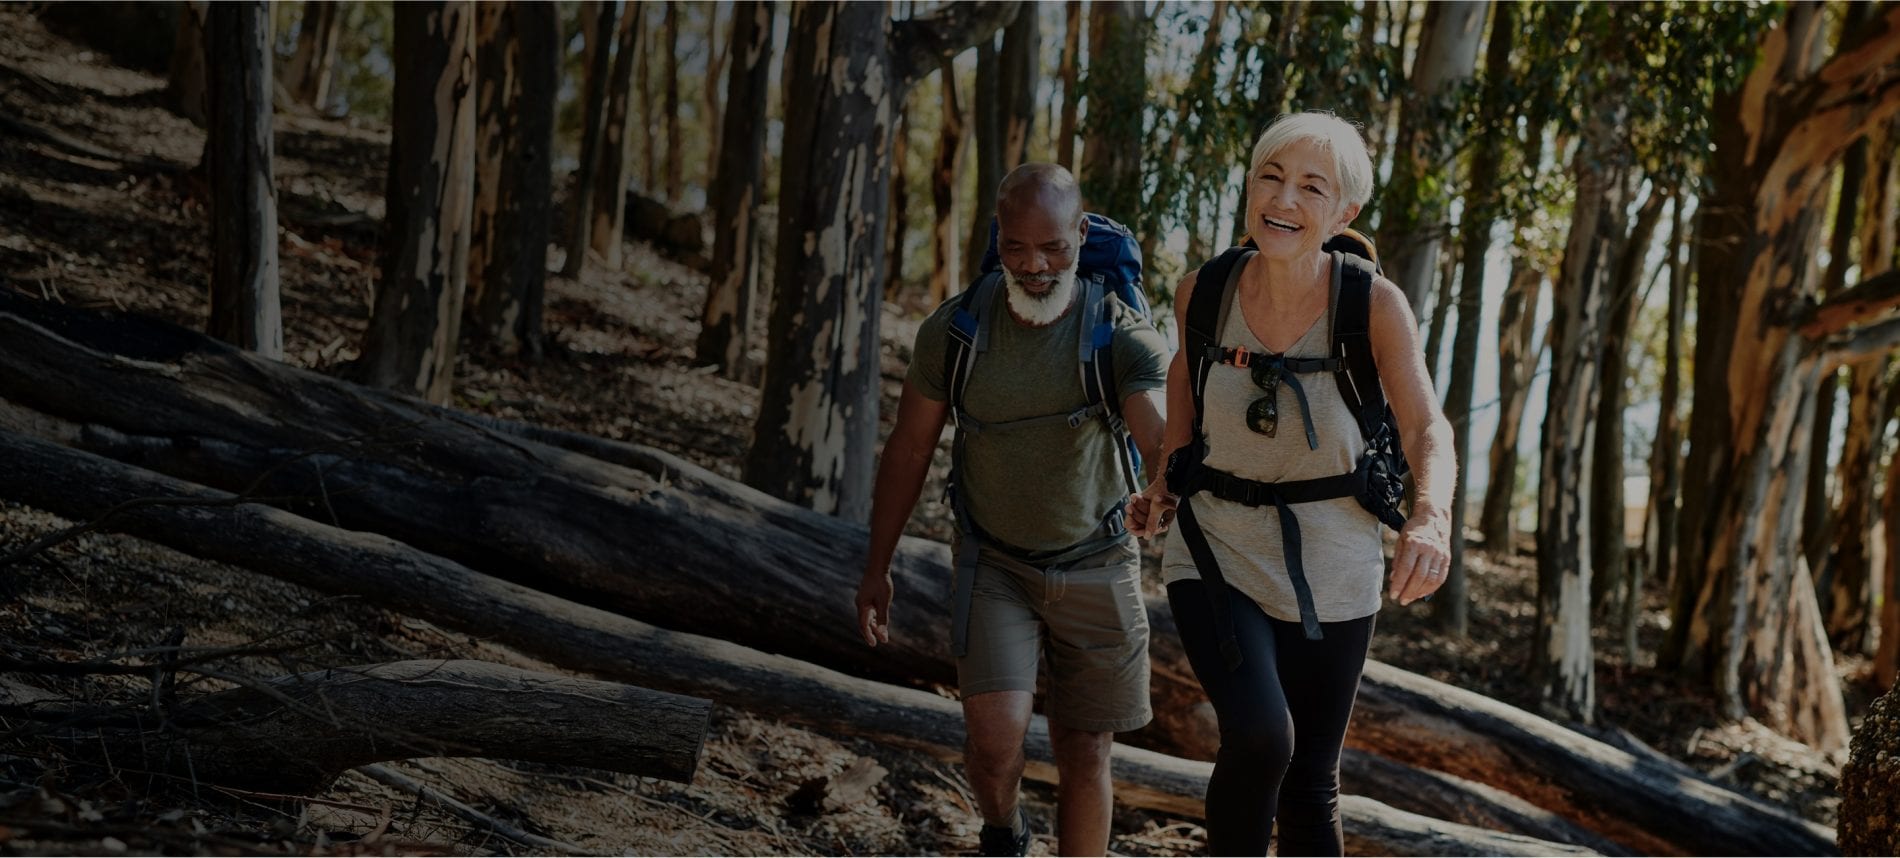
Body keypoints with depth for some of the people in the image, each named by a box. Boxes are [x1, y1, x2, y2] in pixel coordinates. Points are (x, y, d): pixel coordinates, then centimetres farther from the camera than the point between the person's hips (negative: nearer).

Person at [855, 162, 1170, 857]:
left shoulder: (1126, 339, -20)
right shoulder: (953, 331, -13)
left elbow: (1167, 447, -35)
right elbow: (908, 450, 0)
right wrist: (877, 568, 5)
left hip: (1097, 564, 0)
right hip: (995, 564, 0)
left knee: (1085, 753, 6)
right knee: (995, 735, -16)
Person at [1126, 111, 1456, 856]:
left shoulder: (1374, 304, -16)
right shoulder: (1203, 291, -10)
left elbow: (1428, 432, -14)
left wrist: (1431, 519, -34)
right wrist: (1167, 480, 5)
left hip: (1330, 569, 0)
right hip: (1217, 551, 0)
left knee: (1310, 787, 11)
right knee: (1258, 736, -25)